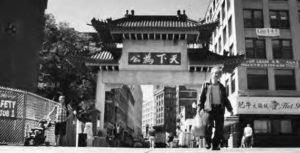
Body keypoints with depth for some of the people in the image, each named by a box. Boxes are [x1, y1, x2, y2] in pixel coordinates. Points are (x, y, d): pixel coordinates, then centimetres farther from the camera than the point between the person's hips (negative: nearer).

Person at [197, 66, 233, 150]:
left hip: (220, 109, 3)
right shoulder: (206, 85, 9)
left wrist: (230, 109, 11)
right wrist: (199, 108, -4)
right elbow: (202, 97, 6)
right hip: (209, 109, -3)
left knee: (219, 129, -1)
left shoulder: (222, 87, 19)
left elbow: (225, 99, 21)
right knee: (208, 126, -13)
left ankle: (216, 145, 8)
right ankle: (207, 143, 4)